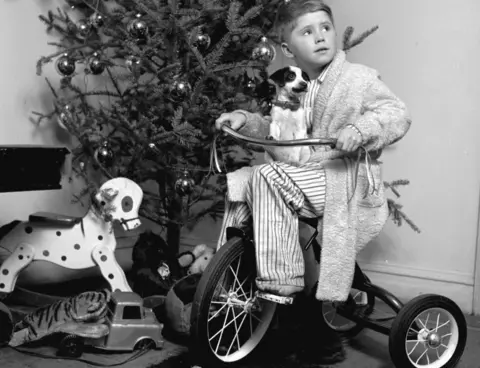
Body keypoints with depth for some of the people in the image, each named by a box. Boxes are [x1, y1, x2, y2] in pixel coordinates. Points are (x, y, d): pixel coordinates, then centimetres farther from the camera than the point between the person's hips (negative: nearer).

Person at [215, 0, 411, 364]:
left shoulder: (359, 78, -4)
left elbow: (398, 115, -12)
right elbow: (276, 132, 21)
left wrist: (361, 129, -30)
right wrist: (245, 120, 3)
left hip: (345, 181, -7)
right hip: (309, 176, 7)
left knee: (267, 176, -28)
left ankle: (281, 281, -24)